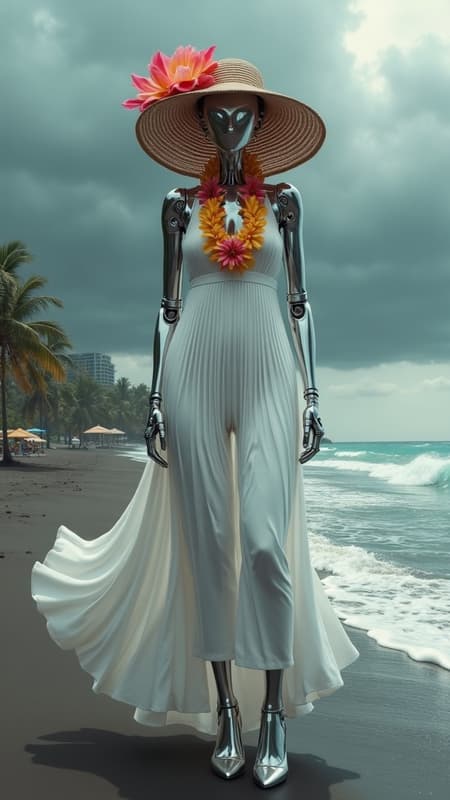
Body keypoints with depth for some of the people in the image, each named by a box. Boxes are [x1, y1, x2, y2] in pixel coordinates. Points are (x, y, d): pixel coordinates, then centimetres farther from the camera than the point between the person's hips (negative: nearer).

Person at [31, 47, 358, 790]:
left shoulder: (283, 199, 12)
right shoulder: (180, 205, 12)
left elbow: (299, 301, 9)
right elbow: (167, 307, 10)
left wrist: (312, 395, 1)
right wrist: (155, 401, 2)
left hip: (268, 378, -1)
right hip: (194, 376, 1)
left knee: (265, 540, -12)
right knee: (208, 544, 1)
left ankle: (273, 714, 4)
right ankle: (225, 708, 15)